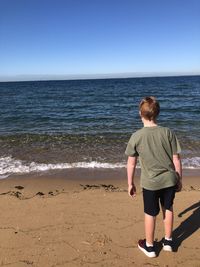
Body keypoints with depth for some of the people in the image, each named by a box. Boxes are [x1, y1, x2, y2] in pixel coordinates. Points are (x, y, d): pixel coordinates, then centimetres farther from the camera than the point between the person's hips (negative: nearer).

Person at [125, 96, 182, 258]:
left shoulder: (136, 137, -13)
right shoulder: (168, 132, -9)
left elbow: (131, 164, -6)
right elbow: (177, 160, -4)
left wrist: (130, 184, 7)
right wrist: (179, 180, 9)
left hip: (150, 182, -2)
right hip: (170, 179, 2)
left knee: (150, 214, 15)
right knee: (168, 209, 24)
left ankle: (149, 246, 34)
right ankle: (168, 241, 40)